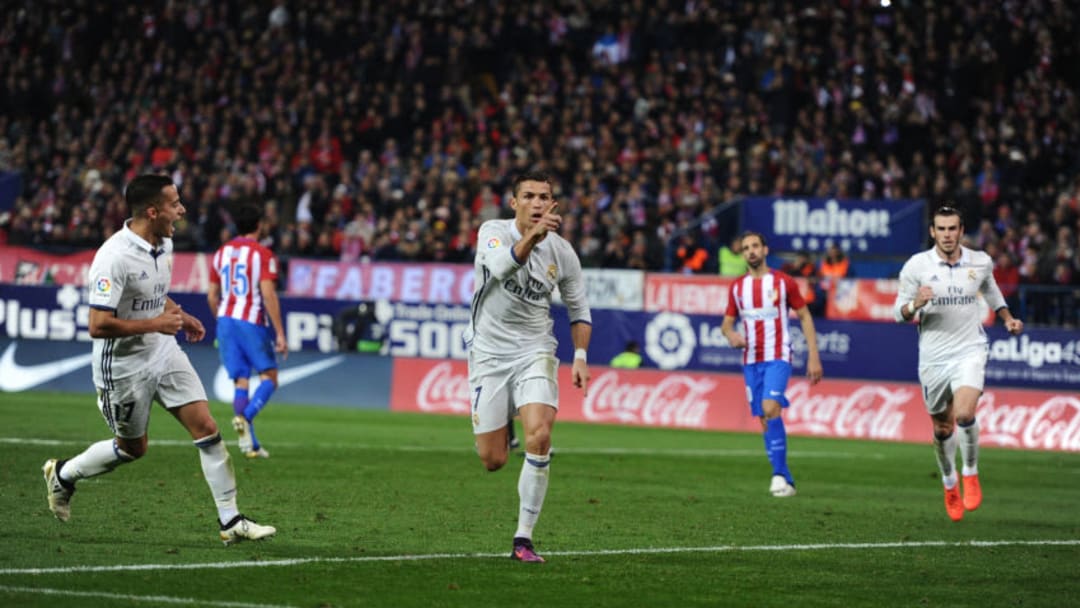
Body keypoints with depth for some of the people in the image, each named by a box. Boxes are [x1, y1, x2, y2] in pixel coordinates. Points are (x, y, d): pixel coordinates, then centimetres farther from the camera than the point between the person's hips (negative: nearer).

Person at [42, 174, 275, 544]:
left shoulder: (164, 243, 1)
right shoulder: (115, 257, -27)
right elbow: (98, 325, -29)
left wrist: (180, 317, 6)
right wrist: (157, 324, -25)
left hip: (165, 354, 7)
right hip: (124, 366, -7)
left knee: (206, 428, -4)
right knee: (132, 448, 10)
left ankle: (230, 521, 1)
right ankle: (63, 474, 37)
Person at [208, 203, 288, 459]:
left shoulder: (221, 253, 11)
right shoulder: (263, 255, -6)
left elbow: (212, 296, 14)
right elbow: (268, 295, -14)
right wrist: (280, 334, -12)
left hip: (226, 320, 5)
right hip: (252, 322, -5)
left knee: (240, 381, 6)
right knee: (269, 378, 4)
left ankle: (250, 444, 2)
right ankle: (244, 417, -21)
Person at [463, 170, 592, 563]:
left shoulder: (562, 252, -2)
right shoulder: (493, 232, -10)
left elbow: (579, 308, 12)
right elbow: (502, 266, -34)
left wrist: (580, 357, 0)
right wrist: (532, 237, -51)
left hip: (535, 351, 1)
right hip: (489, 351, -1)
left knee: (539, 435, -23)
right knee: (492, 461, -2)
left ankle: (523, 538, -15)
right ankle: (497, 430, 40)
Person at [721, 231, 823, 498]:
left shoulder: (783, 282, -2)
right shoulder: (737, 287, 10)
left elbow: (805, 317, 3)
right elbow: (727, 323, 16)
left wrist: (813, 356, -3)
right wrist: (730, 335, -9)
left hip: (778, 358, -5)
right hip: (751, 361, 5)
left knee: (770, 408, -24)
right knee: (765, 420, 4)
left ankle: (780, 474, -22)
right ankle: (785, 481, 10)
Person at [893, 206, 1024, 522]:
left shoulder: (980, 262, 0)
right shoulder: (916, 266, -7)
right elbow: (898, 312, -3)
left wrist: (1007, 317, 18)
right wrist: (915, 305, -23)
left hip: (970, 351, -1)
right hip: (933, 358, 1)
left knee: (964, 413, -25)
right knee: (942, 428, 11)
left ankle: (971, 474, -1)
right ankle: (950, 485, 37)